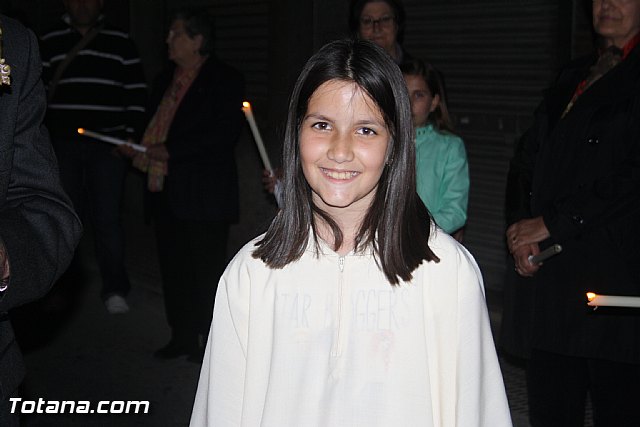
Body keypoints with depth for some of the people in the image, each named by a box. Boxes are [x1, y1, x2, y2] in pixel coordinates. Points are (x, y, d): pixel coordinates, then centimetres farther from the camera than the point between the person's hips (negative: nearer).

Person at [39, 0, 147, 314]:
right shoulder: (50, 43, 8)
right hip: (62, 145, 2)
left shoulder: (120, 42, 4)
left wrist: (131, 135, -3)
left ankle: (115, 289, 2)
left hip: (108, 146, -2)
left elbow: (137, 93, 5)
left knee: (107, 217, -5)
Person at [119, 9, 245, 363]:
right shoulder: (165, 80, 16)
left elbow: (225, 133, -18)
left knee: (207, 271, 0)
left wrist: (170, 150, -20)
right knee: (173, 268, 13)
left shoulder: (224, 80, -7)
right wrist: (139, 149, 0)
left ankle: (211, 341, 11)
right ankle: (182, 336, 25)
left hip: (204, 196, -7)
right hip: (164, 191, 8)